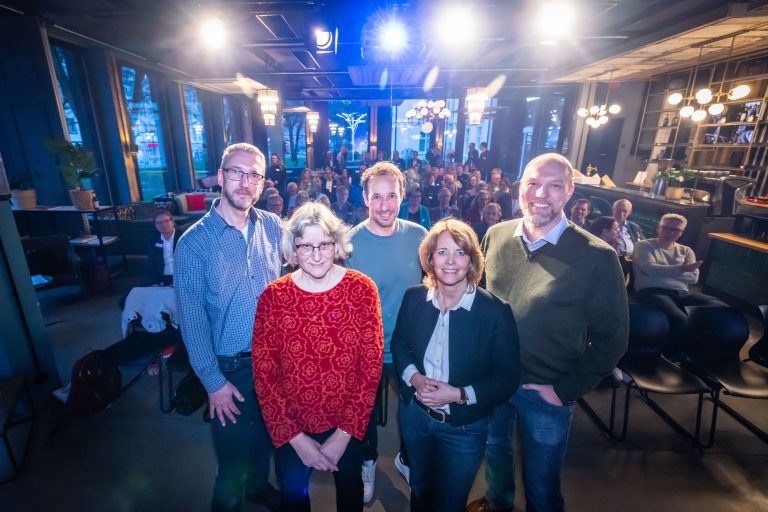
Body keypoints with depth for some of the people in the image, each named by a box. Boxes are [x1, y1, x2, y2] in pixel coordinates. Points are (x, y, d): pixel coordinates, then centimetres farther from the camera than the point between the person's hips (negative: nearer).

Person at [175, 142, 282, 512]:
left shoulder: (273, 227, -5)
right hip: (230, 367, -3)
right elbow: (192, 320, -11)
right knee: (233, 453, 16)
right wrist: (213, 381, -10)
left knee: (266, 435, 26)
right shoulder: (194, 242, -15)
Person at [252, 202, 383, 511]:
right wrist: (295, 437, -11)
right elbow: (264, 374, -10)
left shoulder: (362, 289, -16)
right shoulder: (272, 297, -15)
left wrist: (344, 433, -11)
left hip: (348, 424, 1)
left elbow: (371, 364, -12)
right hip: (290, 429, 0)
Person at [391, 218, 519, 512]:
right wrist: (414, 377, -17)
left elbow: (508, 378, -15)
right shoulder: (414, 297, -11)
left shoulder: (496, 311, -21)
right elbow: (398, 344, 2)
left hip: (464, 427, -3)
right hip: (413, 413, 3)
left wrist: (459, 395, -25)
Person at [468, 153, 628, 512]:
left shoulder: (597, 257, -18)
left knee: (541, 481, 19)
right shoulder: (496, 236, -7)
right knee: (494, 449, 29)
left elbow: (611, 337, -11)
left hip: (546, 393, -3)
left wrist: (566, 389, -11)